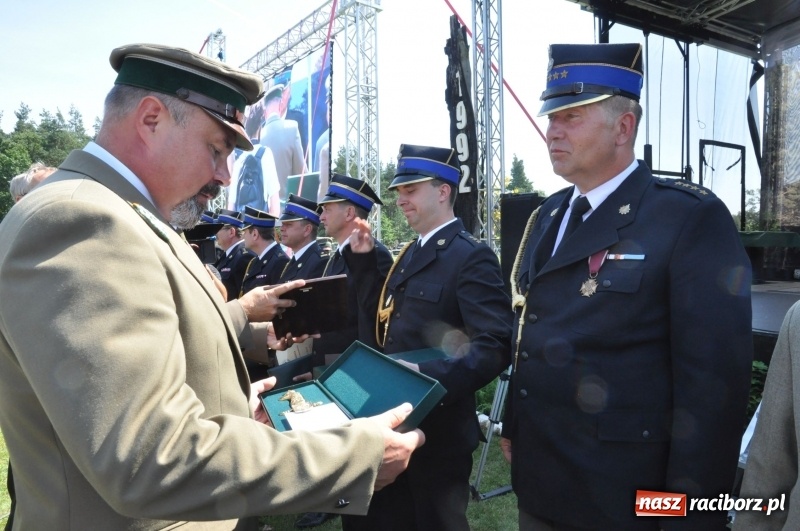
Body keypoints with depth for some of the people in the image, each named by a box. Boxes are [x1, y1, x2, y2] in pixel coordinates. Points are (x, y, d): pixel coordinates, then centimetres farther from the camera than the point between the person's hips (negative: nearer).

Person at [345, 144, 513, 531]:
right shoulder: (412, 253, 11)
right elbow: (386, 316, 14)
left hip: (438, 430, -8)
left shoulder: (471, 257, -17)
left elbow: (494, 348, -24)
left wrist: (429, 375, -35)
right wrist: (363, 259, 7)